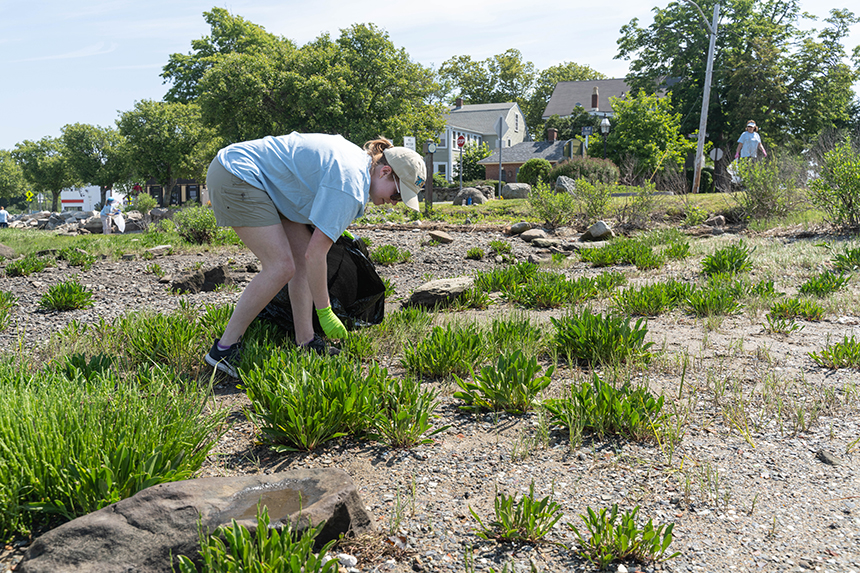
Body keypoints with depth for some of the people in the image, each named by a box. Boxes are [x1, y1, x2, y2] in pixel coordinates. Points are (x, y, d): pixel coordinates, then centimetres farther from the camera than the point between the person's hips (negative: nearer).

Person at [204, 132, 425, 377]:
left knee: (301, 256, 4)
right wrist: (324, 311, -15)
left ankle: (306, 343, 7)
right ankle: (224, 349, -7)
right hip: (237, 176, -11)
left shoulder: (359, 158, 6)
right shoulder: (350, 186, -23)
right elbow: (316, 254, -22)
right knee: (281, 267, -16)